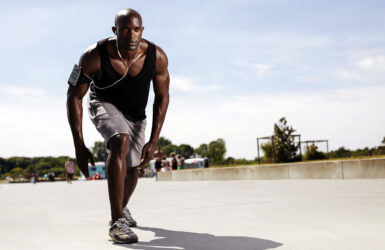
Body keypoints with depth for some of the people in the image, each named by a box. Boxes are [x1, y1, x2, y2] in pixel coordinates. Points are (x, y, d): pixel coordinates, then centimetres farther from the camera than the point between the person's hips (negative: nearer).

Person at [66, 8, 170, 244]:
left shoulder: (157, 57, -26)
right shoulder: (94, 56, -31)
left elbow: (162, 97, -14)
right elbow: (74, 96, -22)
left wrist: (154, 141, -19)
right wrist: (79, 146, -27)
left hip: (136, 115, 4)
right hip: (104, 105, -3)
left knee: (133, 170, 14)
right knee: (121, 142, -35)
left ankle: (122, 208, 48)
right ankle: (117, 222, -33)